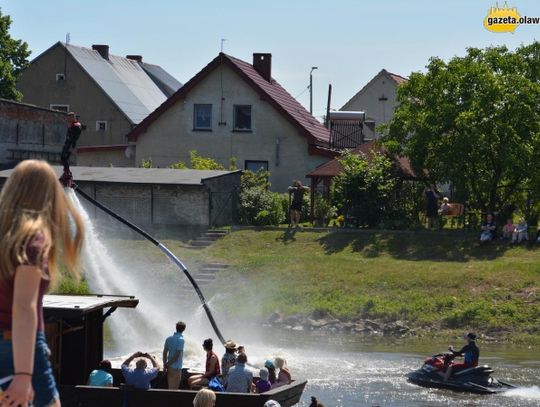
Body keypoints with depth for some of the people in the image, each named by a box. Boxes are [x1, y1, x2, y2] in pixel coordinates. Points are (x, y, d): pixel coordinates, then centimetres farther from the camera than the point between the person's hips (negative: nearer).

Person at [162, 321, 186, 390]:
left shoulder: (169, 338, 6)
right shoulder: (181, 340, -14)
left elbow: (165, 352, 7)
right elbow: (177, 355, -19)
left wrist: (165, 364, 11)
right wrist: (169, 364, -9)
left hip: (170, 366, 6)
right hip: (176, 367, -6)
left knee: (170, 386, 15)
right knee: (174, 389, 1)